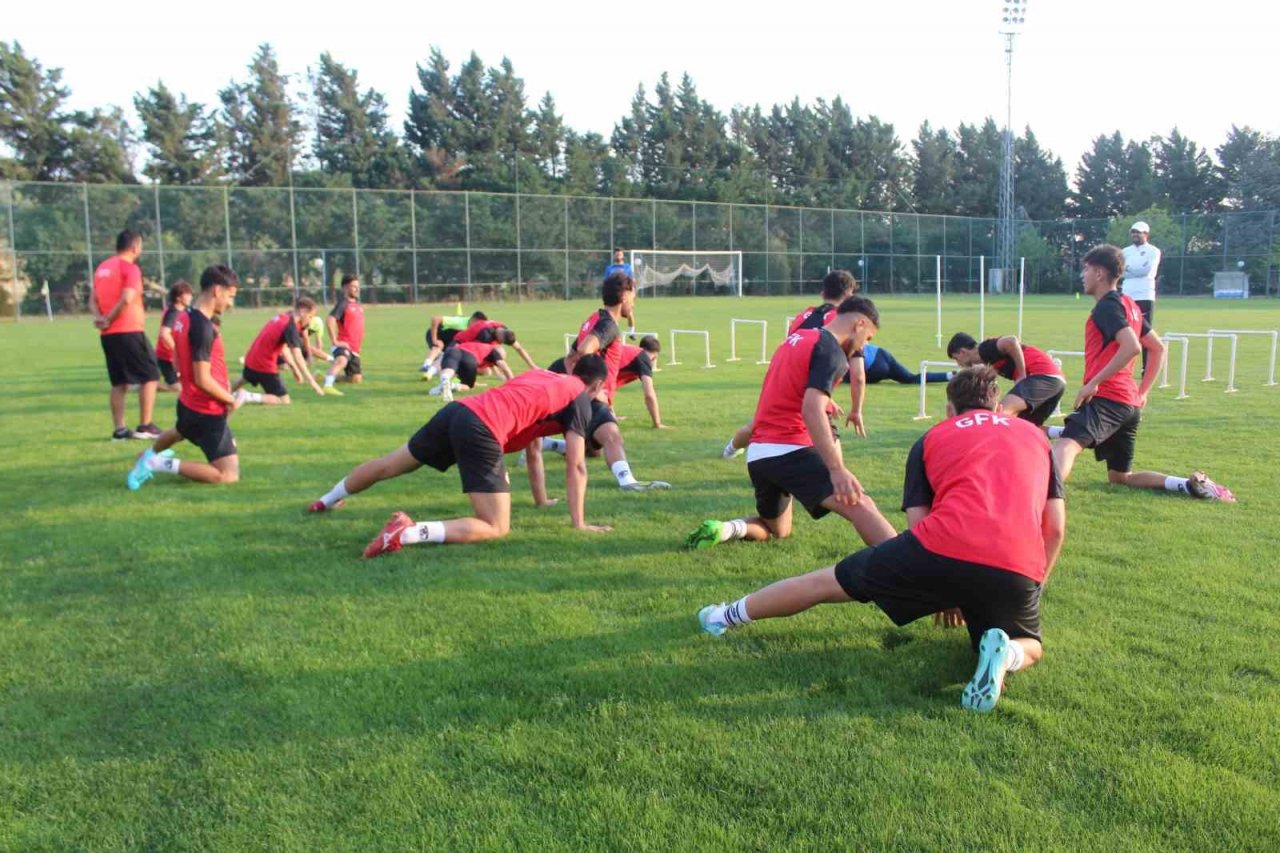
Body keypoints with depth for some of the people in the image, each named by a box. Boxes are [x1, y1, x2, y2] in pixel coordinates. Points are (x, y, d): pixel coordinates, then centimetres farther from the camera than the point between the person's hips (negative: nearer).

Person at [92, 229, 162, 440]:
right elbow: (127, 299, -22)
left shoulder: (102, 268, 17)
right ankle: (145, 427, -2)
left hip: (108, 334, 8)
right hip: (128, 331, -8)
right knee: (150, 376, 1)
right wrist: (109, 320, -12)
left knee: (119, 382, 11)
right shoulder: (130, 267, -10)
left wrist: (99, 317, 0)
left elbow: (93, 299, 17)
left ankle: (119, 429, 10)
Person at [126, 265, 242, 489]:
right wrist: (231, 400, -12)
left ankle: (151, 454, 69)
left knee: (181, 432, 43)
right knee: (229, 475, -12)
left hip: (188, 404, 10)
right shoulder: (203, 327, -24)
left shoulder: (184, 318, 4)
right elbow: (203, 380, -27)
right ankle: (161, 464, -9)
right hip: (207, 412, -10)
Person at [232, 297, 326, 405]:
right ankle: (248, 397, -11)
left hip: (251, 359, 9)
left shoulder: (283, 316, 3)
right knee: (285, 401, -5)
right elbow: (297, 357, -28)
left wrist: (293, 368, 13)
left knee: (245, 379, 40)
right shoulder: (291, 326, -22)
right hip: (265, 366, -9)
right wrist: (312, 382, -28)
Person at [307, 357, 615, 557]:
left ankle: (326, 501, 50)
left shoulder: (542, 374, 29)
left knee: (388, 465, 28)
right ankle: (411, 532, -24)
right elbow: (576, 466, 2)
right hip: (481, 430, -8)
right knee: (497, 527, -5)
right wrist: (579, 522, 9)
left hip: (458, 409, 8)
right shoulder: (580, 399, 7)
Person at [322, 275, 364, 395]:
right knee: (342, 360, -40)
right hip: (344, 345, -8)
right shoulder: (343, 303, -10)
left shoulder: (358, 304, 14)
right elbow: (329, 320, -24)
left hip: (355, 349, 8)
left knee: (356, 379, 13)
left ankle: (329, 377, 27)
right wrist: (335, 341, -26)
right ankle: (328, 386, -51)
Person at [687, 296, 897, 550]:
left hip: (757, 454, 9)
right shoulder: (831, 351, -8)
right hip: (788, 451, -9)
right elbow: (811, 410, -22)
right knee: (860, 505, -21)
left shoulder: (797, 338, 18)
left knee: (778, 530, 26)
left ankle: (725, 529, 2)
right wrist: (837, 469, -27)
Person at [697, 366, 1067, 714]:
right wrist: (1030, 591, 33)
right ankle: (1005, 655, -7)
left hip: (943, 548, -1)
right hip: (1016, 571, 1)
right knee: (1029, 646, 28)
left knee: (828, 582, 18)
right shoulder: (1034, 434, 27)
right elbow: (1056, 528, 21)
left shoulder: (931, 439, 22)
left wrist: (940, 593, 30)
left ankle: (729, 615, 28)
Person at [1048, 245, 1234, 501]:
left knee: (1066, 444, -34)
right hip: (1130, 403, 10)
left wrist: (1093, 383, -22)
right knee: (1120, 477, 21)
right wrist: (1142, 392, 23)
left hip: (1106, 399, -10)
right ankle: (1190, 484, 10)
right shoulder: (1128, 304, 20)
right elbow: (1158, 348, 25)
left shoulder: (1107, 306, -8)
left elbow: (1131, 346, -24)